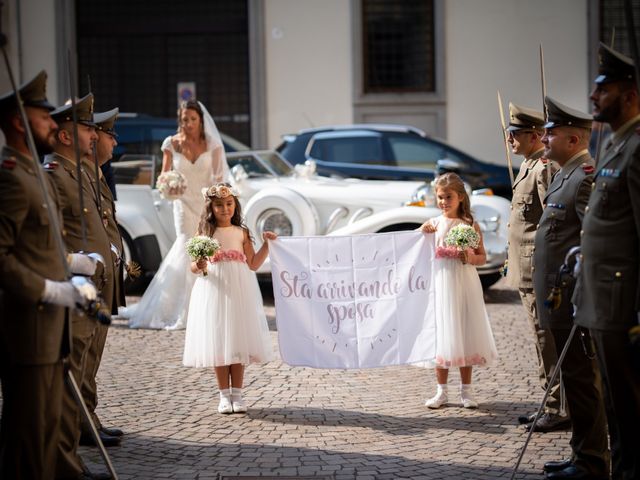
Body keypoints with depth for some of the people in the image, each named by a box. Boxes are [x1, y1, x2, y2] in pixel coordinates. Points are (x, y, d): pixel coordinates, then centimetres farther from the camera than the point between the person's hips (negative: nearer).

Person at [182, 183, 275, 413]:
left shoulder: (242, 233, 8)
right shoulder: (204, 233, 5)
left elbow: (253, 264, 9)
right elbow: (193, 266, 5)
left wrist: (266, 244, 0)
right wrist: (199, 266, -17)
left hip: (239, 291, 1)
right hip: (214, 291, -1)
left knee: (238, 340, 2)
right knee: (217, 341, 0)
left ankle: (237, 394, 9)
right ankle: (224, 395, 9)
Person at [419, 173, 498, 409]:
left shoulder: (470, 225, 1)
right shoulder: (433, 224, 2)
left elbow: (483, 257, 5)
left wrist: (470, 258, -15)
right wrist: (423, 234, -14)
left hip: (465, 285, 0)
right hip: (441, 285, 0)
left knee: (465, 335, 5)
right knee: (442, 336, 4)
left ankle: (466, 390, 15)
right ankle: (442, 391, 13)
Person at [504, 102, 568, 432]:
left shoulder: (544, 167, -15)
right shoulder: (528, 166, 17)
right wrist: (514, 261, 23)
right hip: (526, 271, 11)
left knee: (548, 340, -6)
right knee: (544, 340, 15)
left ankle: (559, 410, -1)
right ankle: (552, 405, 22)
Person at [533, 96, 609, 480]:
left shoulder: (586, 177, -16)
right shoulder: (566, 176, 16)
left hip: (573, 301, -10)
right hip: (560, 301, 10)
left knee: (582, 381, -4)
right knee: (575, 380, 15)